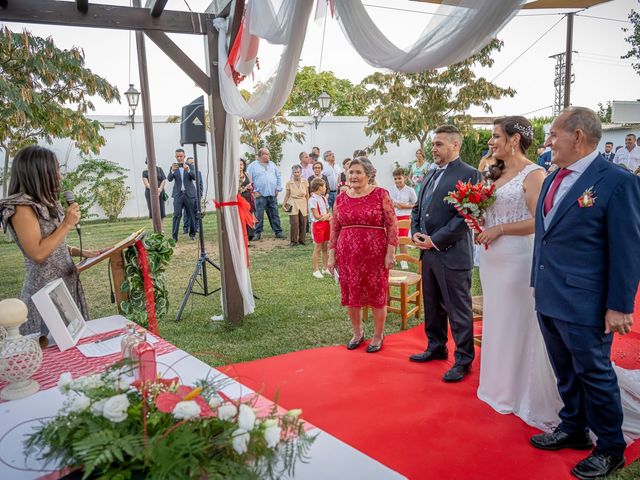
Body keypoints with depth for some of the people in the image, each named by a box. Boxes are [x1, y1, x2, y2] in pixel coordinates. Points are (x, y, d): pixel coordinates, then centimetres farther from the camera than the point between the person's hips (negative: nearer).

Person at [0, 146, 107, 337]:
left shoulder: (46, 203, 11)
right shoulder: (22, 207, -15)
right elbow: (38, 254, -20)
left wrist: (82, 252, 8)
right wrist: (67, 225, -16)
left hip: (67, 284, 8)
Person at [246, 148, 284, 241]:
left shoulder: (272, 165, 15)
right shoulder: (253, 166, 1)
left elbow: (278, 177, 16)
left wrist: (278, 189, 6)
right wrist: (254, 191, -8)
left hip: (272, 195, 4)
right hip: (260, 195, -4)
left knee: (274, 214, 7)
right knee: (259, 215, -2)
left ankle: (278, 232, 12)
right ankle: (257, 233, 6)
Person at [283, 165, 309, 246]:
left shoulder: (305, 182, 3)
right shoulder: (289, 183, 0)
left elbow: (307, 195, 9)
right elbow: (287, 195, 7)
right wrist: (284, 204, 0)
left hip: (303, 204, 2)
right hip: (293, 205, -2)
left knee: (303, 223, 1)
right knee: (294, 223, -10)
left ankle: (301, 240, 16)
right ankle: (294, 241, 2)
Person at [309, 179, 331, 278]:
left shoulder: (324, 198, 11)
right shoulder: (313, 199, -13)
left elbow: (328, 212, 12)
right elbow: (317, 216, -17)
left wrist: (327, 216, -10)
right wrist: (327, 215, -5)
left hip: (326, 224, 7)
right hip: (318, 225, -7)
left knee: (325, 247, 12)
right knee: (318, 248, -1)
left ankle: (325, 268, 22)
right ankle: (316, 270, 7)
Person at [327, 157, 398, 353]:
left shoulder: (381, 194, -4)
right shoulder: (341, 198, 7)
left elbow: (391, 225, -5)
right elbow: (334, 228, 10)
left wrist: (390, 252, -10)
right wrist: (332, 254, 6)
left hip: (375, 254, -3)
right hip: (347, 255, 4)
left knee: (376, 295, 7)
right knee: (351, 295, 11)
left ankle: (378, 335, 26)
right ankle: (357, 332, 31)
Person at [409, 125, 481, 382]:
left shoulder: (469, 174, -10)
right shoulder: (430, 175, 15)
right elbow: (417, 208, 21)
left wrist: (436, 240, -17)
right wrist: (416, 232, 2)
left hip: (452, 253, -8)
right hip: (428, 253, 8)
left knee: (458, 310, 3)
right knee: (432, 306, 19)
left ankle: (464, 360, 17)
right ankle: (436, 347, 35)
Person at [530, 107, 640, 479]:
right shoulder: (553, 180, 10)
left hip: (584, 305, -7)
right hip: (549, 299, 7)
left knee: (594, 375, 8)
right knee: (566, 373, 20)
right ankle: (573, 430, 39)